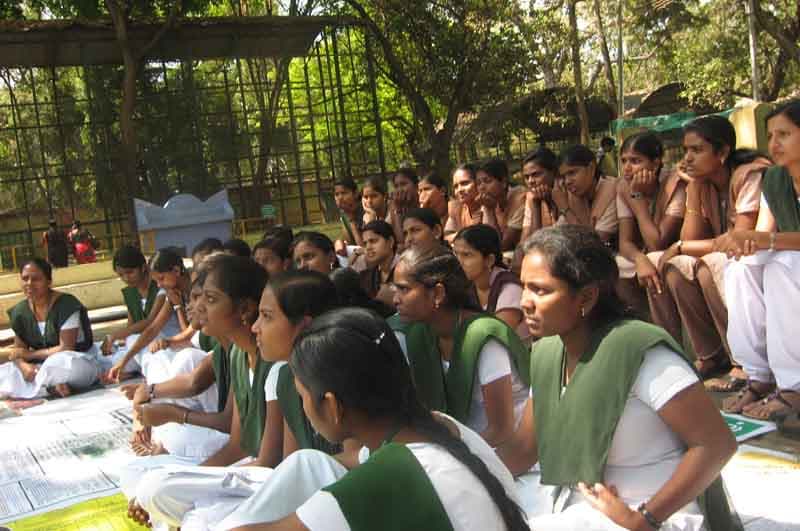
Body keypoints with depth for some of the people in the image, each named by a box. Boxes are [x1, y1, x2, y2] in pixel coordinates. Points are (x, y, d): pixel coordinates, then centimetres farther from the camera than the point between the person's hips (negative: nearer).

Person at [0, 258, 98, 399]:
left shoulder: (67, 304, -18)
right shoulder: (19, 311, 0)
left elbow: (65, 349, -20)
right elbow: (19, 350, 3)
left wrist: (30, 354, -13)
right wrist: (23, 365, -20)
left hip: (78, 361, -6)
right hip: (41, 366, 6)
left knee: (58, 363, -39)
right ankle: (52, 386, -15)